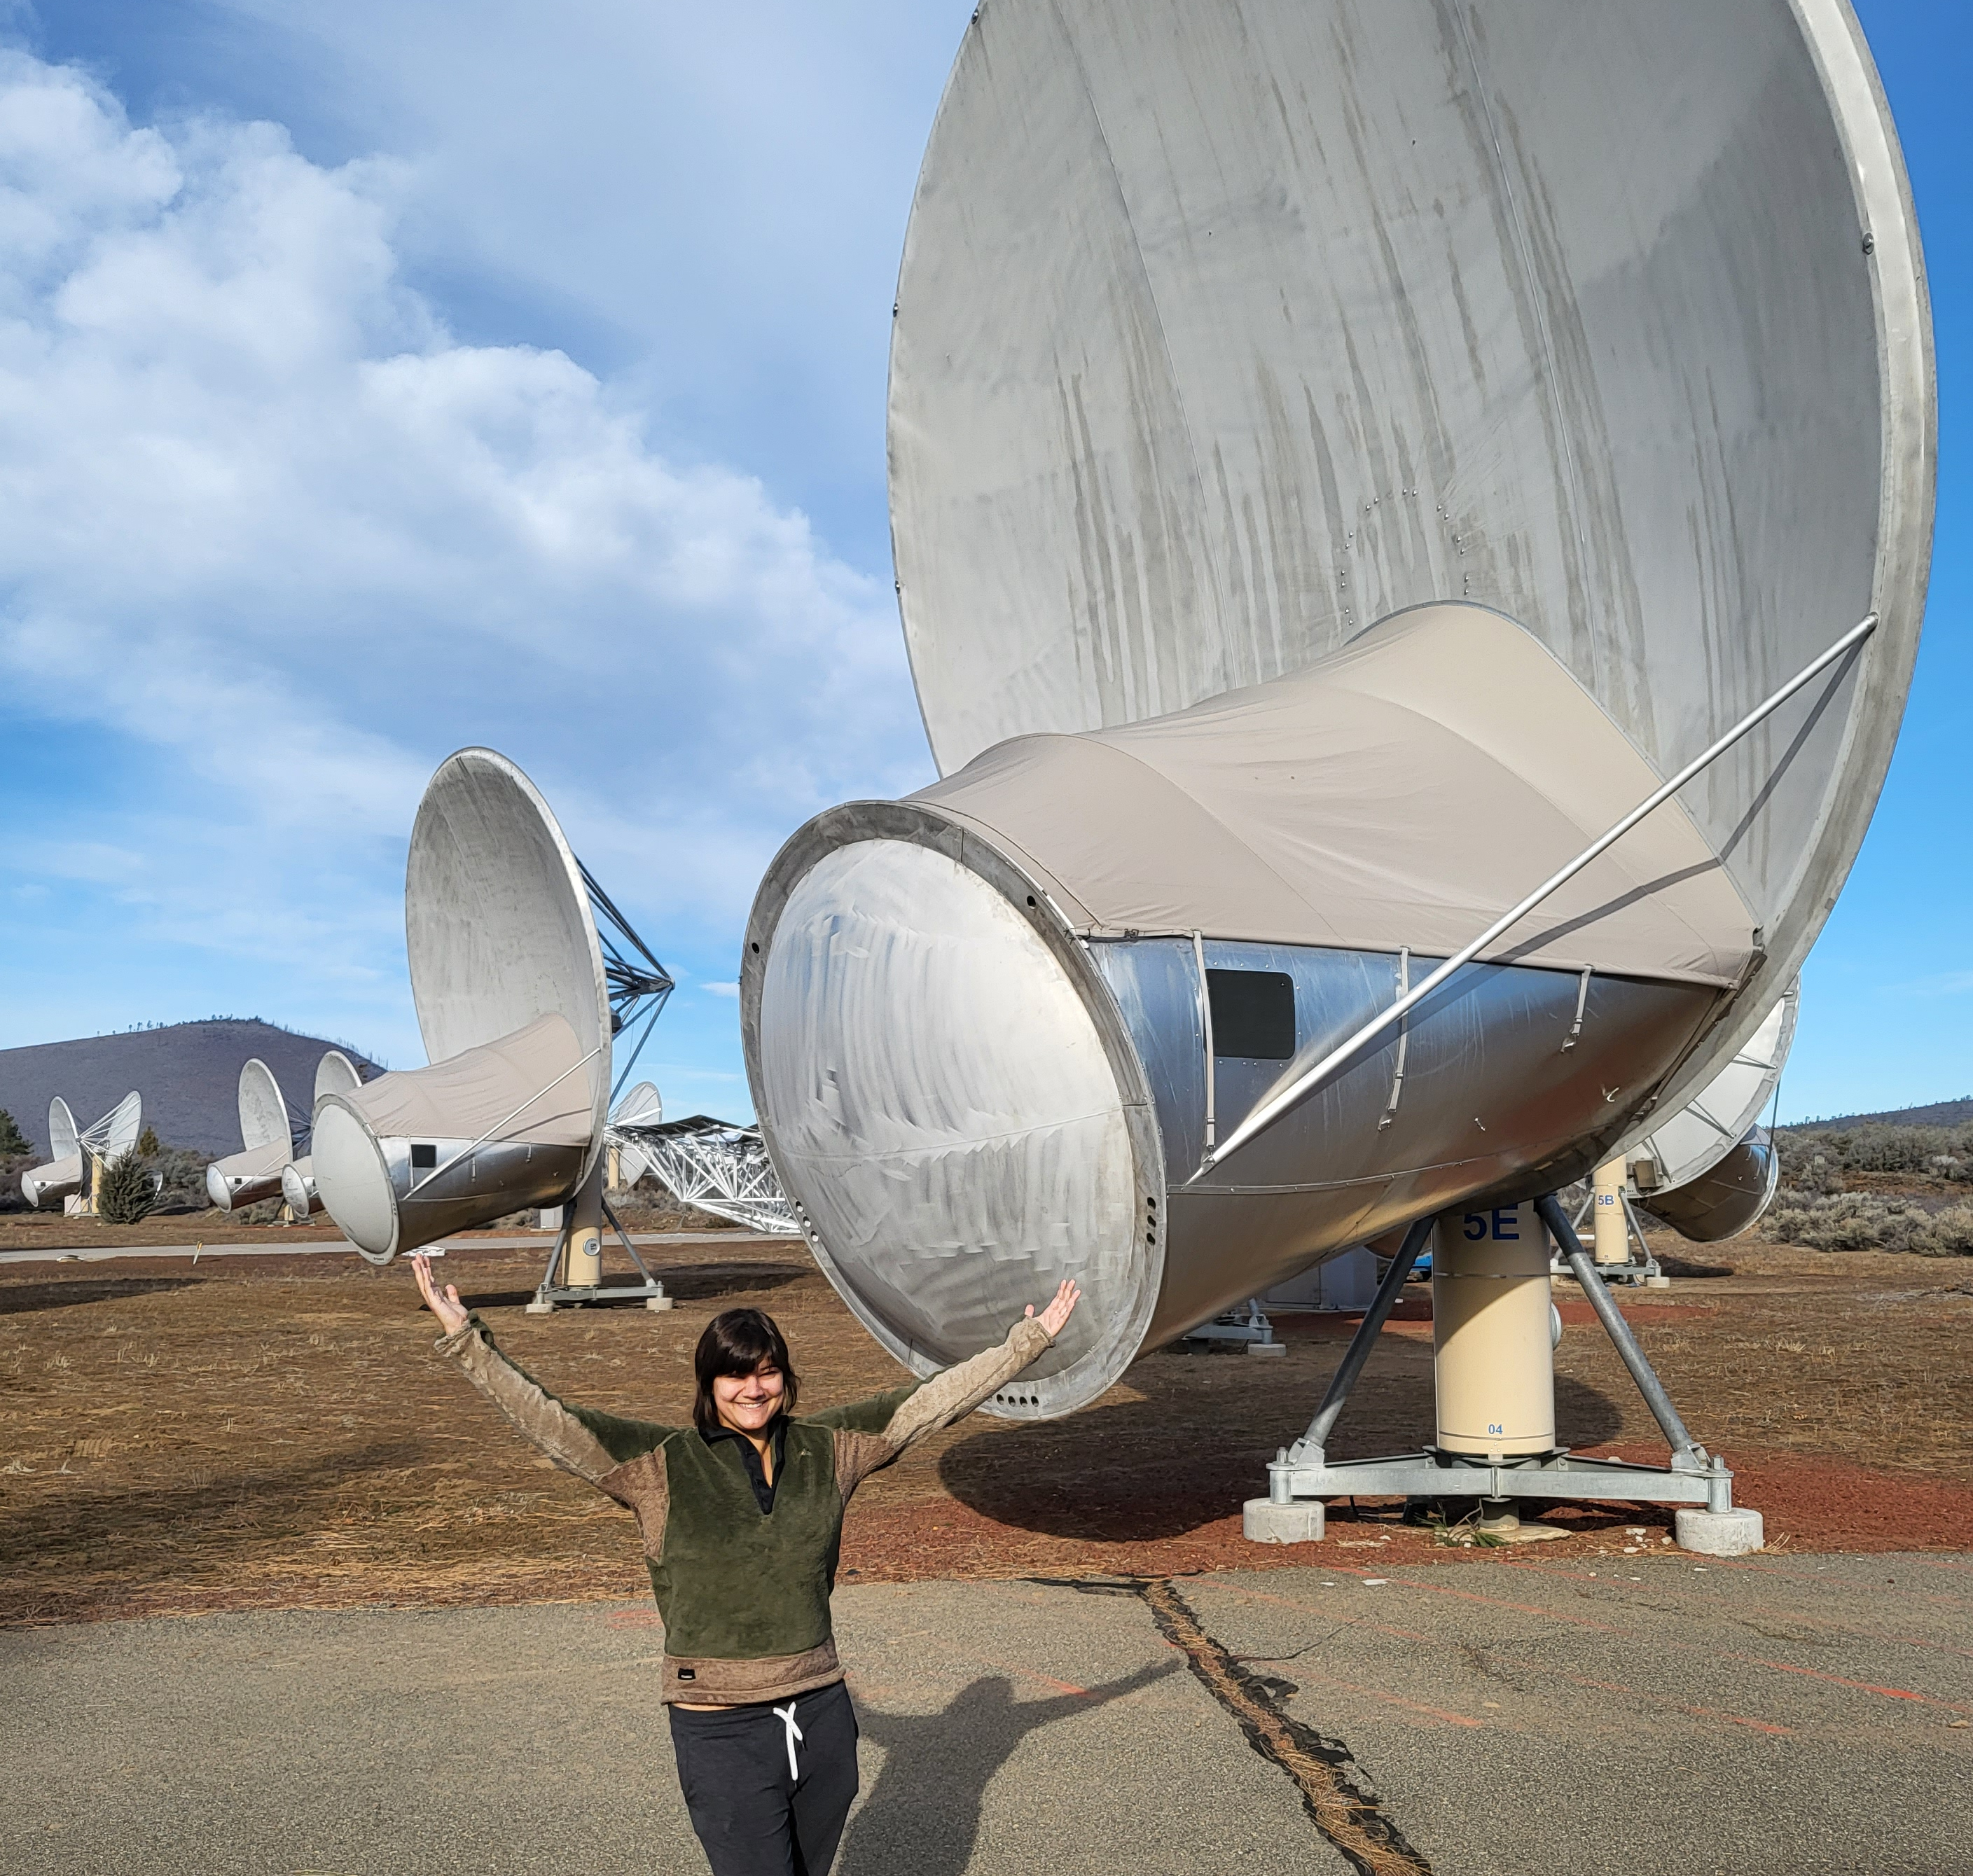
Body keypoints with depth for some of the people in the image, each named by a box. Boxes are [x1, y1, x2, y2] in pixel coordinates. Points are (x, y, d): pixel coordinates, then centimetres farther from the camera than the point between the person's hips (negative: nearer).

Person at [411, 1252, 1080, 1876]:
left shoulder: (828, 1449, 3)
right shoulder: (661, 1465, -6)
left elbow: (932, 1399, 6)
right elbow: (549, 1422, -12)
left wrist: (1026, 1343, 7)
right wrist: (465, 1339, -21)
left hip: (822, 1716, 4)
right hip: (723, 1733, -4)